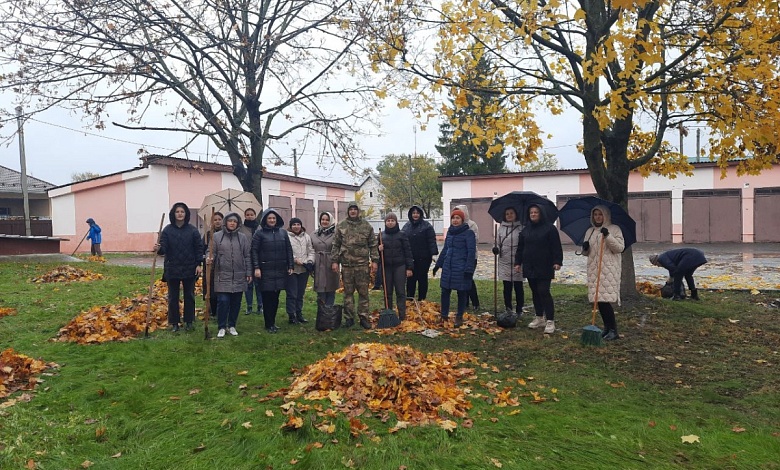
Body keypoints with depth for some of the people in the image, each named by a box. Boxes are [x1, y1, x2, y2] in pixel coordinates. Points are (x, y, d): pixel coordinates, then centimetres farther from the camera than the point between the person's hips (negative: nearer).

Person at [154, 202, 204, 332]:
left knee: (189, 296, 10)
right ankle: (174, 323, 19)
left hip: (189, 269, 0)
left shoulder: (192, 230, -2)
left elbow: (199, 248, -1)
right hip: (172, 269, 0)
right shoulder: (167, 230, -2)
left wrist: (199, 264, -7)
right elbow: (163, 248, -8)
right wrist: (158, 249, -31)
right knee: (173, 297, 8)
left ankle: (189, 321, 23)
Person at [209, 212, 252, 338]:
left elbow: (247, 257, 8)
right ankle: (221, 327, 10)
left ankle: (232, 325, 23)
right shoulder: (217, 236, 0)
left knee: (236, 303, 9)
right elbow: (212, 252, 2)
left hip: (239, 277, 2)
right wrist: (209, 259, -21)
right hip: (222, 276, -2)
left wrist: (249, 273, 5)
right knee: (223, 302, -4)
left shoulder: (243, 237, 6)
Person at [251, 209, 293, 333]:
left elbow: (289, 250, 10)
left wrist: (290, 266, 6)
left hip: (280, 270, 3)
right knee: (267, 297, 1)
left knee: (275, 297, 9)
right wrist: (256, 267, -12)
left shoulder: (283, 232, 9)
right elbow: (254, 251, -4)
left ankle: (273, 322, 20)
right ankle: (269, 325, 8)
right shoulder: (259, 233, -1)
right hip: (266, 270, -3)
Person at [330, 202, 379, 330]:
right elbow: (336, 245, 6)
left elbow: (373, 245, 6)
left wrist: (374, 260, -1)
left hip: (363, 264, 0)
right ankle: (349, 318, 17)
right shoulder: (341, 226, 5)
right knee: (348, 292, 8)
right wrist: (334, 261, 0)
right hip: (346, 264, 0)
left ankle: (364, 318, 13)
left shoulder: (366, 226, 5)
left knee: (363, 292, 4)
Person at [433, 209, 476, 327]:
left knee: (462, 293, 5)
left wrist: (469, 269, -18)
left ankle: (459, 317, 19)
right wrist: (438, 264, 18)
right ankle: (444, 316, 20)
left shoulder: (468, 233, -8)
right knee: (445, 291, 7)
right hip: (448, 267, 6)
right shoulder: (450, 232, 11)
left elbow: (471, 252, -12)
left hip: (461, 268, -6)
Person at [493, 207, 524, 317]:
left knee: (518, 287, 5)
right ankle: (508, 309, 16)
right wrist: (496, 249, -9)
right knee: (507, 287, 7)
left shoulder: (521, 228, 1)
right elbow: (498, 243, 13)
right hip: (504, 262, 2)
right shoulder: (501, 228, 8)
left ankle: (519, 310, 15)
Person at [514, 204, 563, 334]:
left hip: (544, 267, -6)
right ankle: (539, 318, 23)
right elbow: (520, 248, 14)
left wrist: (557, 261, -17)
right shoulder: (526, 229, 11)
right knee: (535, 293, 12)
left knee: (544, 292, -10)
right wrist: (518, 262, 9)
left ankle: (550, 321, -4)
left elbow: (556, 247, -9)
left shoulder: (549, 228, -5)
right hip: (530, 267, 6)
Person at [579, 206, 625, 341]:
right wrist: (585, 248, -3)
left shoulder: (614, 229, 1)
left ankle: (613, 330, -4)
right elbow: (586, 253, 20)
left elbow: (620, 248, -8)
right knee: (598, 300, 5)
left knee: (604, 299, -13)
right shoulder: (589, 231, 16)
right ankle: (607, 327, 19)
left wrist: (608, 236, -20)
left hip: (609, 270, -5)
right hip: (594, 270, 6)